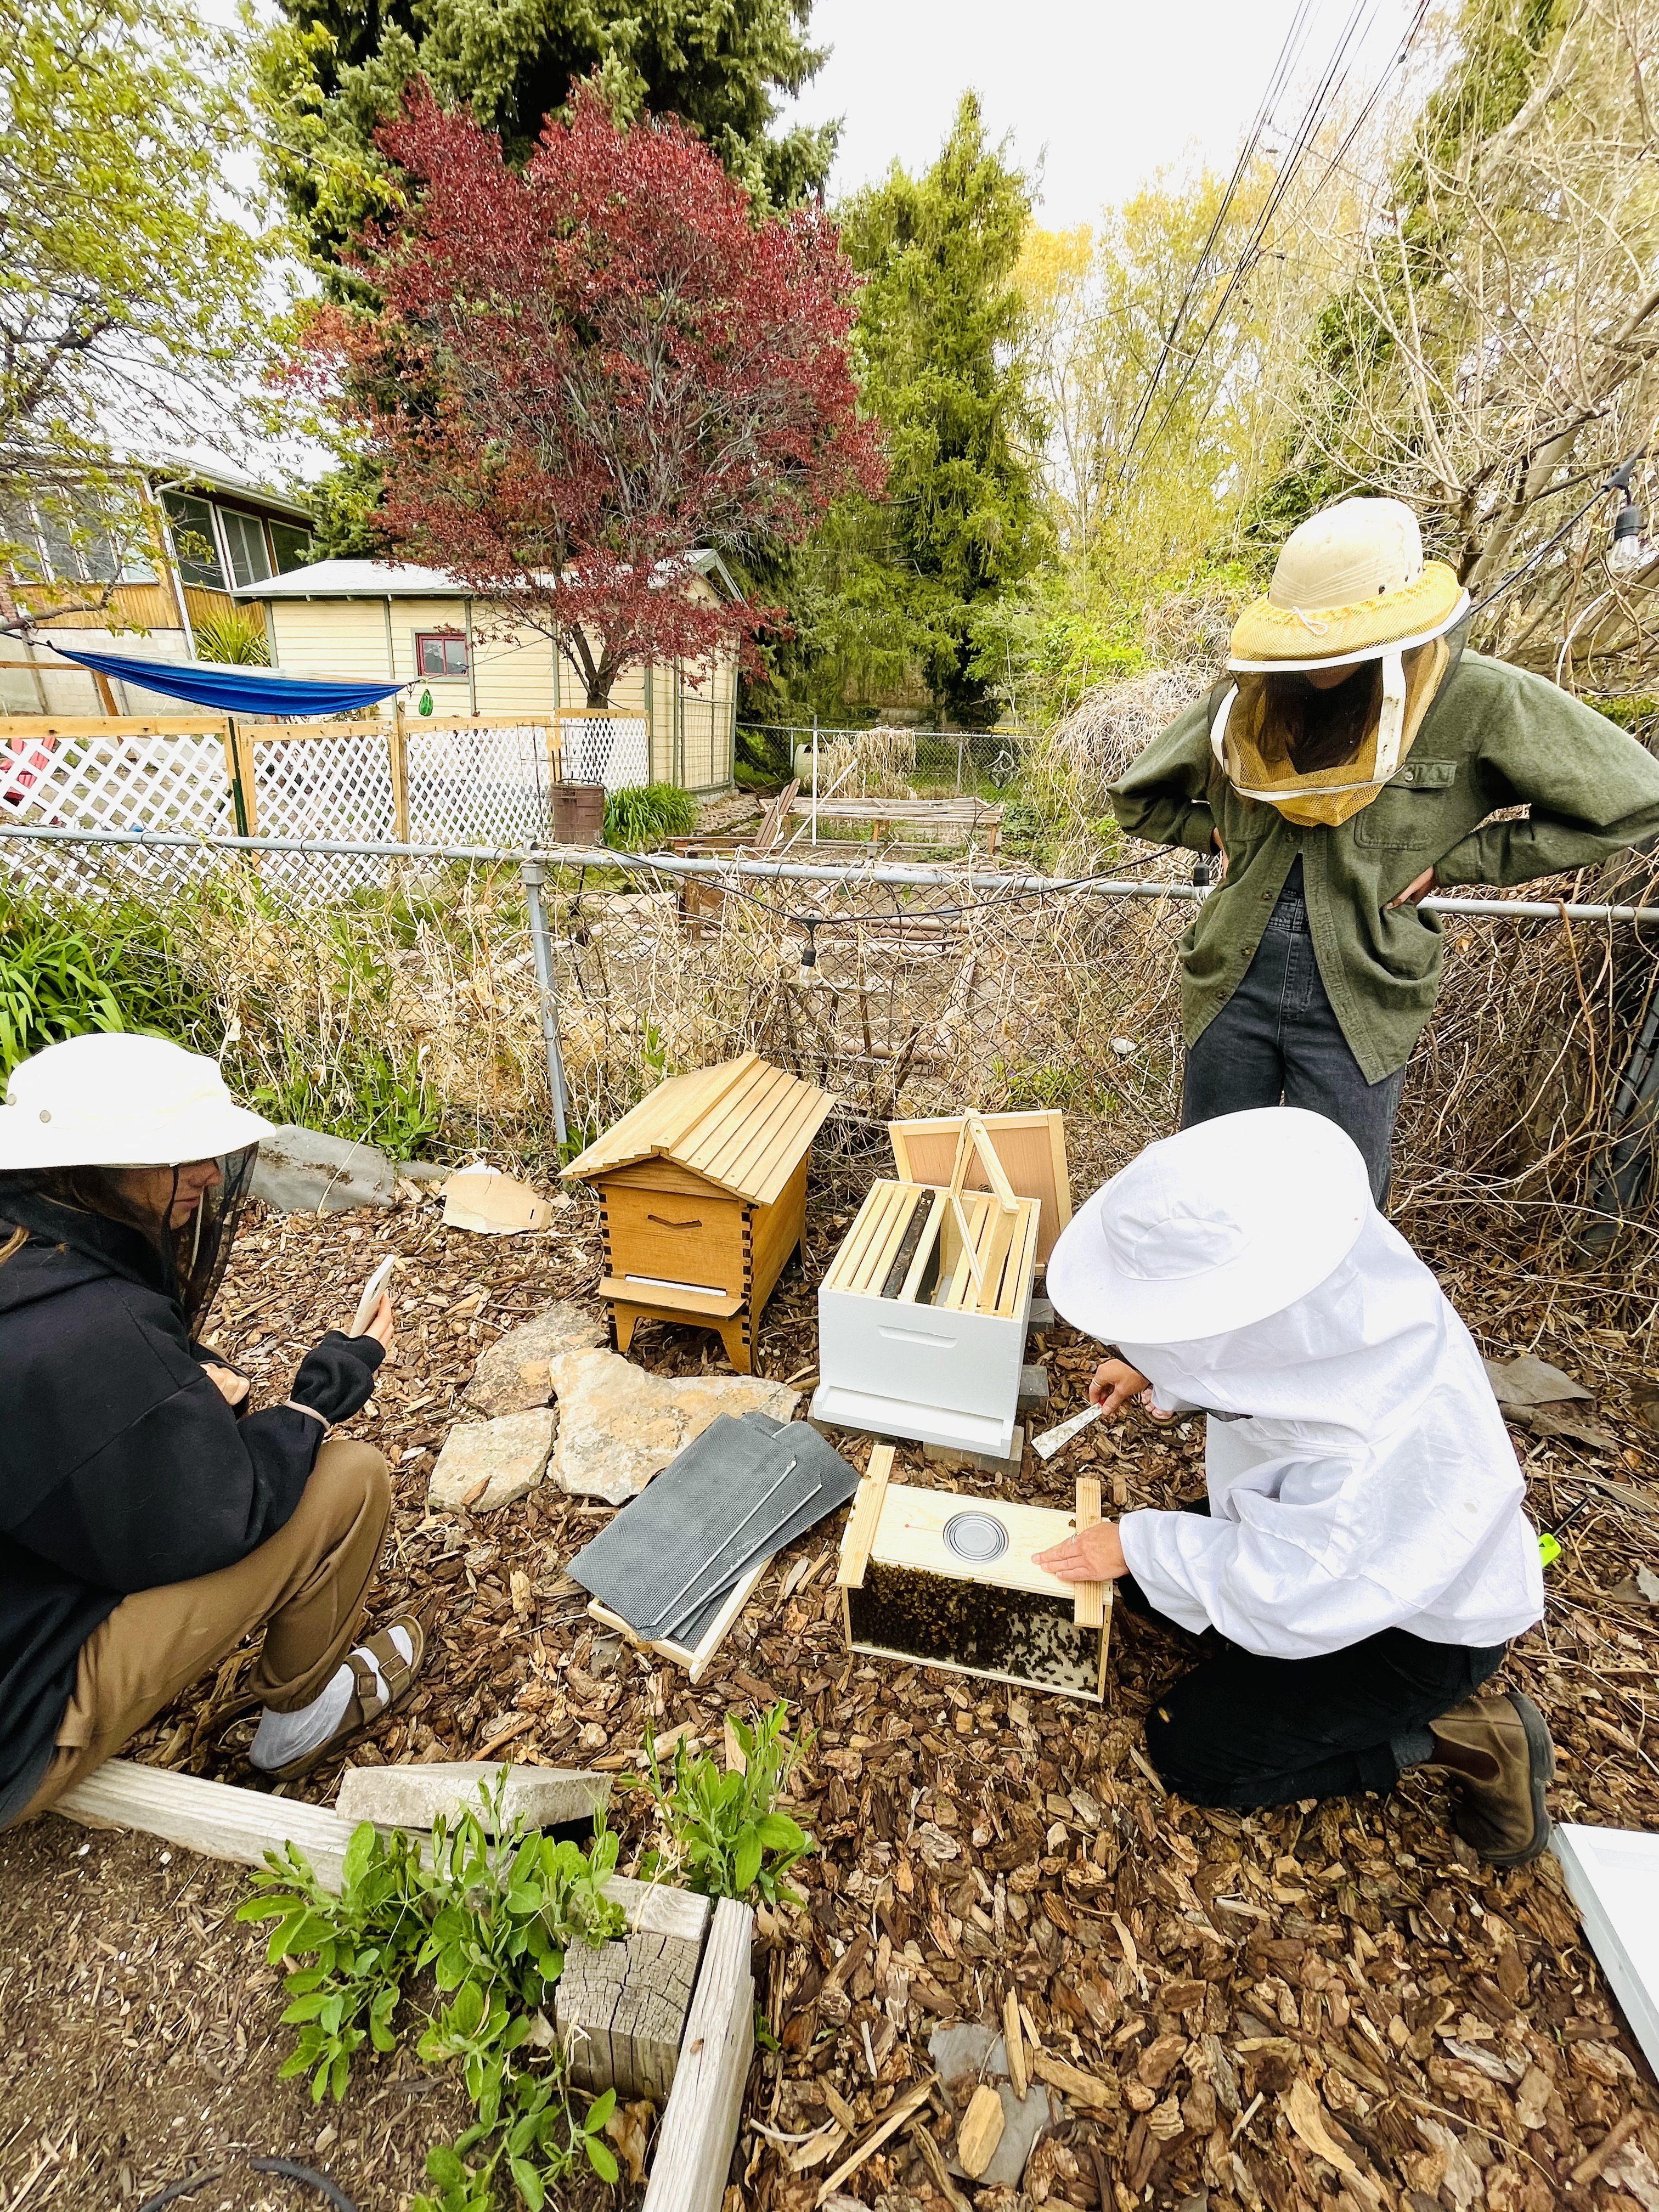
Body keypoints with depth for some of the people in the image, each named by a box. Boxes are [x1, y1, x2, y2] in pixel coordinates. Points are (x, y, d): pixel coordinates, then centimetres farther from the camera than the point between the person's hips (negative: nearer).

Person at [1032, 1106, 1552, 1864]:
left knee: (1189, 1751, -4)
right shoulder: (1325, 1290, -25)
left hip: (1418, 1617, -7)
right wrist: (1151, 1368, 0)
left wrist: (1139, 1543, -20)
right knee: (1142, 1574, 6)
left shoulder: (1388, 1440, -44)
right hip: (1314, 1536, 7)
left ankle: (1463, 1736, 5)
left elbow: (1289, 1592, -31)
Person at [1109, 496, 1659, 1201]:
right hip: (1230, 985, 3)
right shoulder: (1247, 699, 2)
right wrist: (1217, 835, 3)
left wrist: (1451, 862, -5)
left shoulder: (1478, 701, -7)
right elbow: (1135, 798, 16)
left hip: (1358, 1005, -2)